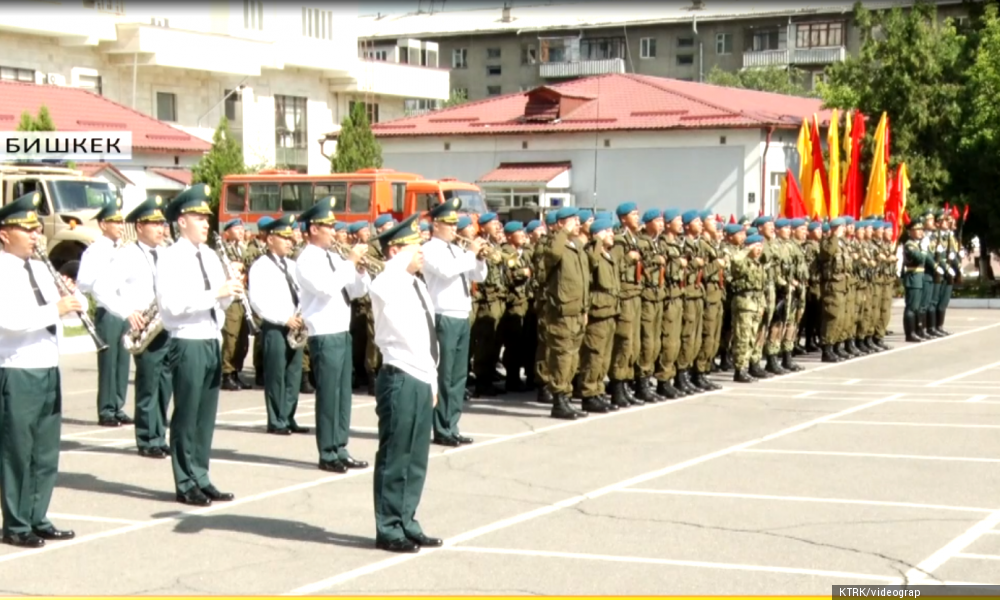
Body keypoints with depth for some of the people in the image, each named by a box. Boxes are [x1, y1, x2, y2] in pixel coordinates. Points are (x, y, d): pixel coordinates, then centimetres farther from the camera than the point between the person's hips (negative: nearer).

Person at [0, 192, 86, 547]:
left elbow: (64, 306, 20)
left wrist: (73, 298, -2)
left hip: (48, 370, 8)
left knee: (46, 454, 12)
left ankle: (38, 519, 21)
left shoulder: (39, 269, 14)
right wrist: (56, 309, -24)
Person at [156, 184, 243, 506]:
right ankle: (186, 484, 7)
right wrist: (215, 293, -23)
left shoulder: (211, 256, 13)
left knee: (206, 416, 11)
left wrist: (231, 291, -3)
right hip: (188, 343, -7)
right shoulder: (171, 257, -10)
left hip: (212, 341, 7)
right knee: (186, 416, 0)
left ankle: (201, 479, 19)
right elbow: (172, 304, -21)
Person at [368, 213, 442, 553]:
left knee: (417, 460, 14)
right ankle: (388, 531, 7)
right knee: (394, 460, -1)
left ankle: (407, 525, 24)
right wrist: (403, 257, -24)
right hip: (400, 381, -9)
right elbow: (384, 280, -41)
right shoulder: (387, 286, -12)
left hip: (422, 381, 9)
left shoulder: (417, 286, 15)